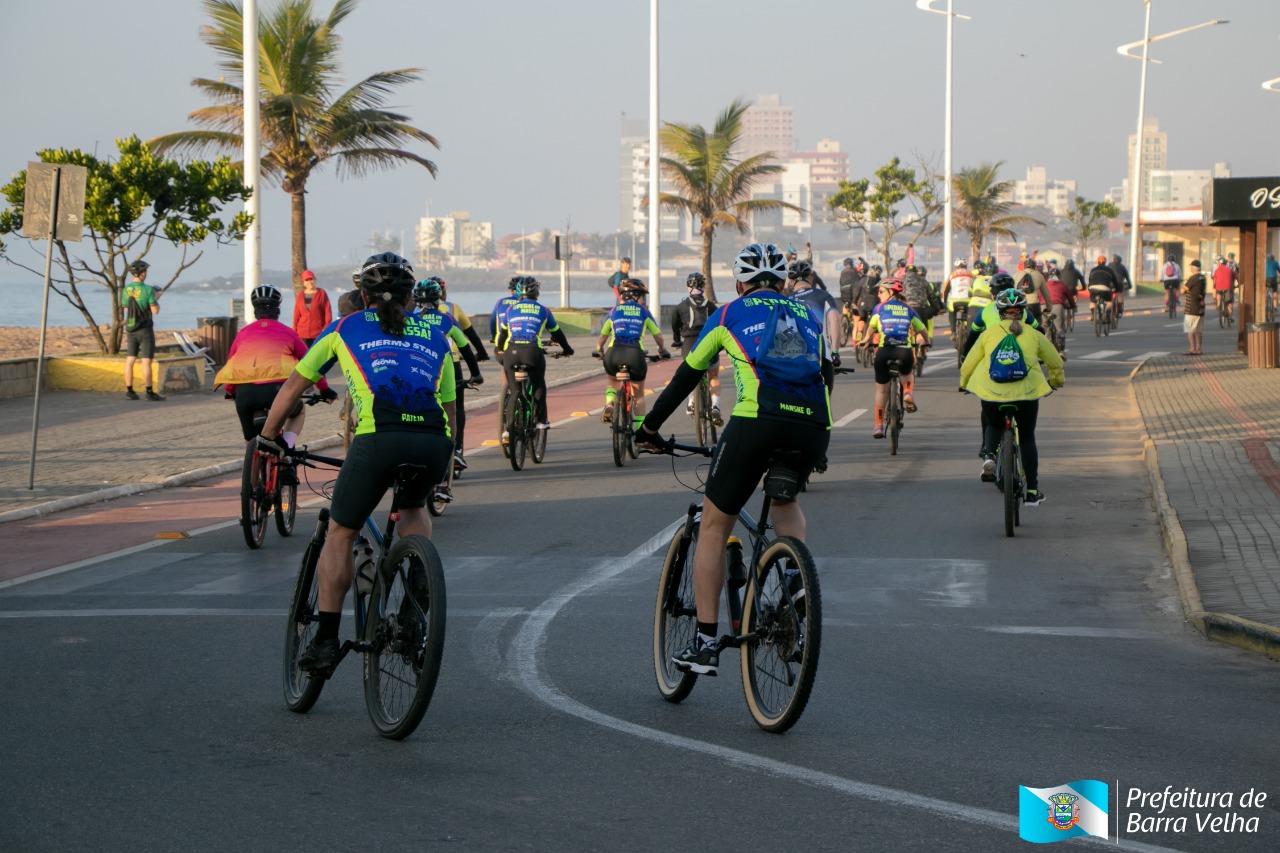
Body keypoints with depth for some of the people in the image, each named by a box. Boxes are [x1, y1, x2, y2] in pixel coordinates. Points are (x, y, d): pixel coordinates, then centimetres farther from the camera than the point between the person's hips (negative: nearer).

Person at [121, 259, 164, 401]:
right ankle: (150, 392, -4)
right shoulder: (148, 290, -16)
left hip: (130, 329, 5)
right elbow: (155, 310, -14)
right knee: (146, 361, -4)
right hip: (145, 330, -5)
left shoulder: (126, 290, 2)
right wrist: (156, 300, 8)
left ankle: (129, 391, 8)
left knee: (130, 360, 8)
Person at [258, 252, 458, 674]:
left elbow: (294, 385, 33)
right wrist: (440, 461, 45)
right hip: (434, 441, 2)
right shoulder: (435, 335, 29)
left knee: (340, 533, 15)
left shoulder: (346, 328, 25)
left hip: (379, 435, -2)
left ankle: (326, 639, 9)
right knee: (413, 508, 33)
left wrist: (268, 434, 47)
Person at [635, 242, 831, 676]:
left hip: (756, 422, -3)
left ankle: (705, 643, 8)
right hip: (813, 428, 3)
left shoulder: (729, 315, 21)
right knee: (785, 498, 35)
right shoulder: (808, 316, 28)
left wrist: (650, 427, 40)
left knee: (714, 525, 12)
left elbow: (687, 375, 28)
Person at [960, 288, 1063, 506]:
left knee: (993, 425, 29)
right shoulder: (1033, 334, 11)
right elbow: (1055, 362, 22)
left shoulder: (989, 333, 9)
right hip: (1027, 392, 0)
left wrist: (964, 384, 31)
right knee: (1027, 438, 14)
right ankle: (1032, 491, 12)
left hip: (992, 392, 0)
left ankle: (989, 455, -1)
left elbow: (968, 364, 12)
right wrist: (1057, 381, 43)